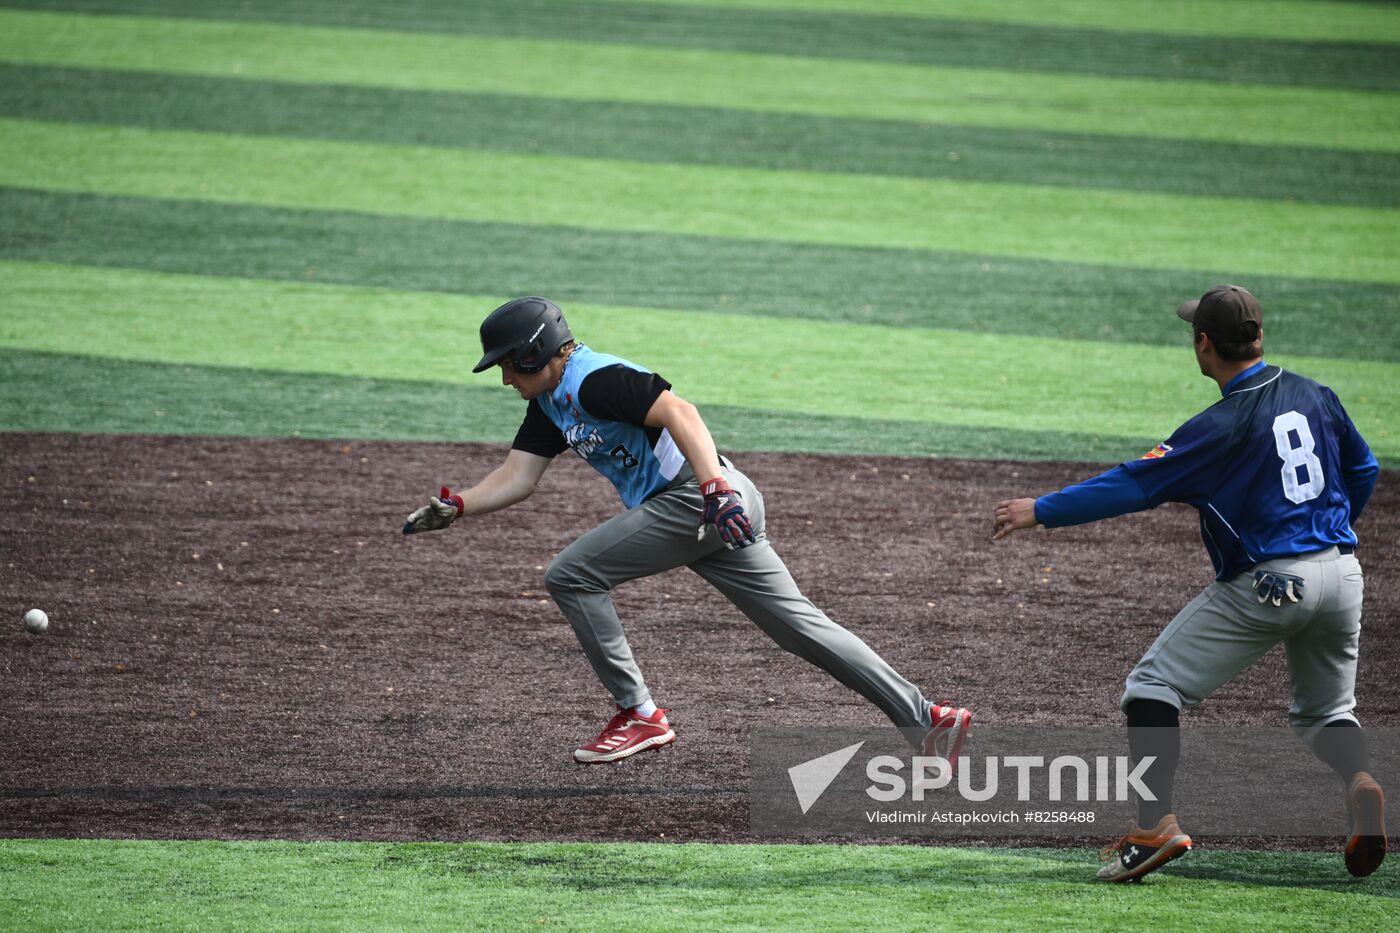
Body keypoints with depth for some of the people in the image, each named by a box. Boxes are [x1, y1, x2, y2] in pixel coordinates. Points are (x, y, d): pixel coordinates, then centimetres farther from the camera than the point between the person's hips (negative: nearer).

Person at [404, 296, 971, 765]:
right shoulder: (551, 402, 20)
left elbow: (677, 412, -25)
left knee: (572, 575, -8)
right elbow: (517, 477, 16)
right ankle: (923, 720, 7)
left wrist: (715, 489, -37)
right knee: (798, 625, 9)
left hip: (694, 496, -11)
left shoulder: (594, 380, -12)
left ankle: (639, 715, -5)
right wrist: (455, 507, -1)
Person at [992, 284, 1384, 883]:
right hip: (1341, 574, 6)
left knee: (1155, 686, 3)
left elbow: (1136, 485, -15)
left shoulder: (1225, 425, -15)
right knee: (1323, 709, 23)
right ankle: (1359, 782, -10)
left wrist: (1042, 511, -8)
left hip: (1266, 584, -6)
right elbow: (1363, 470, 17)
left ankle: (1157, 825, -12)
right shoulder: (1316, 397, 4)